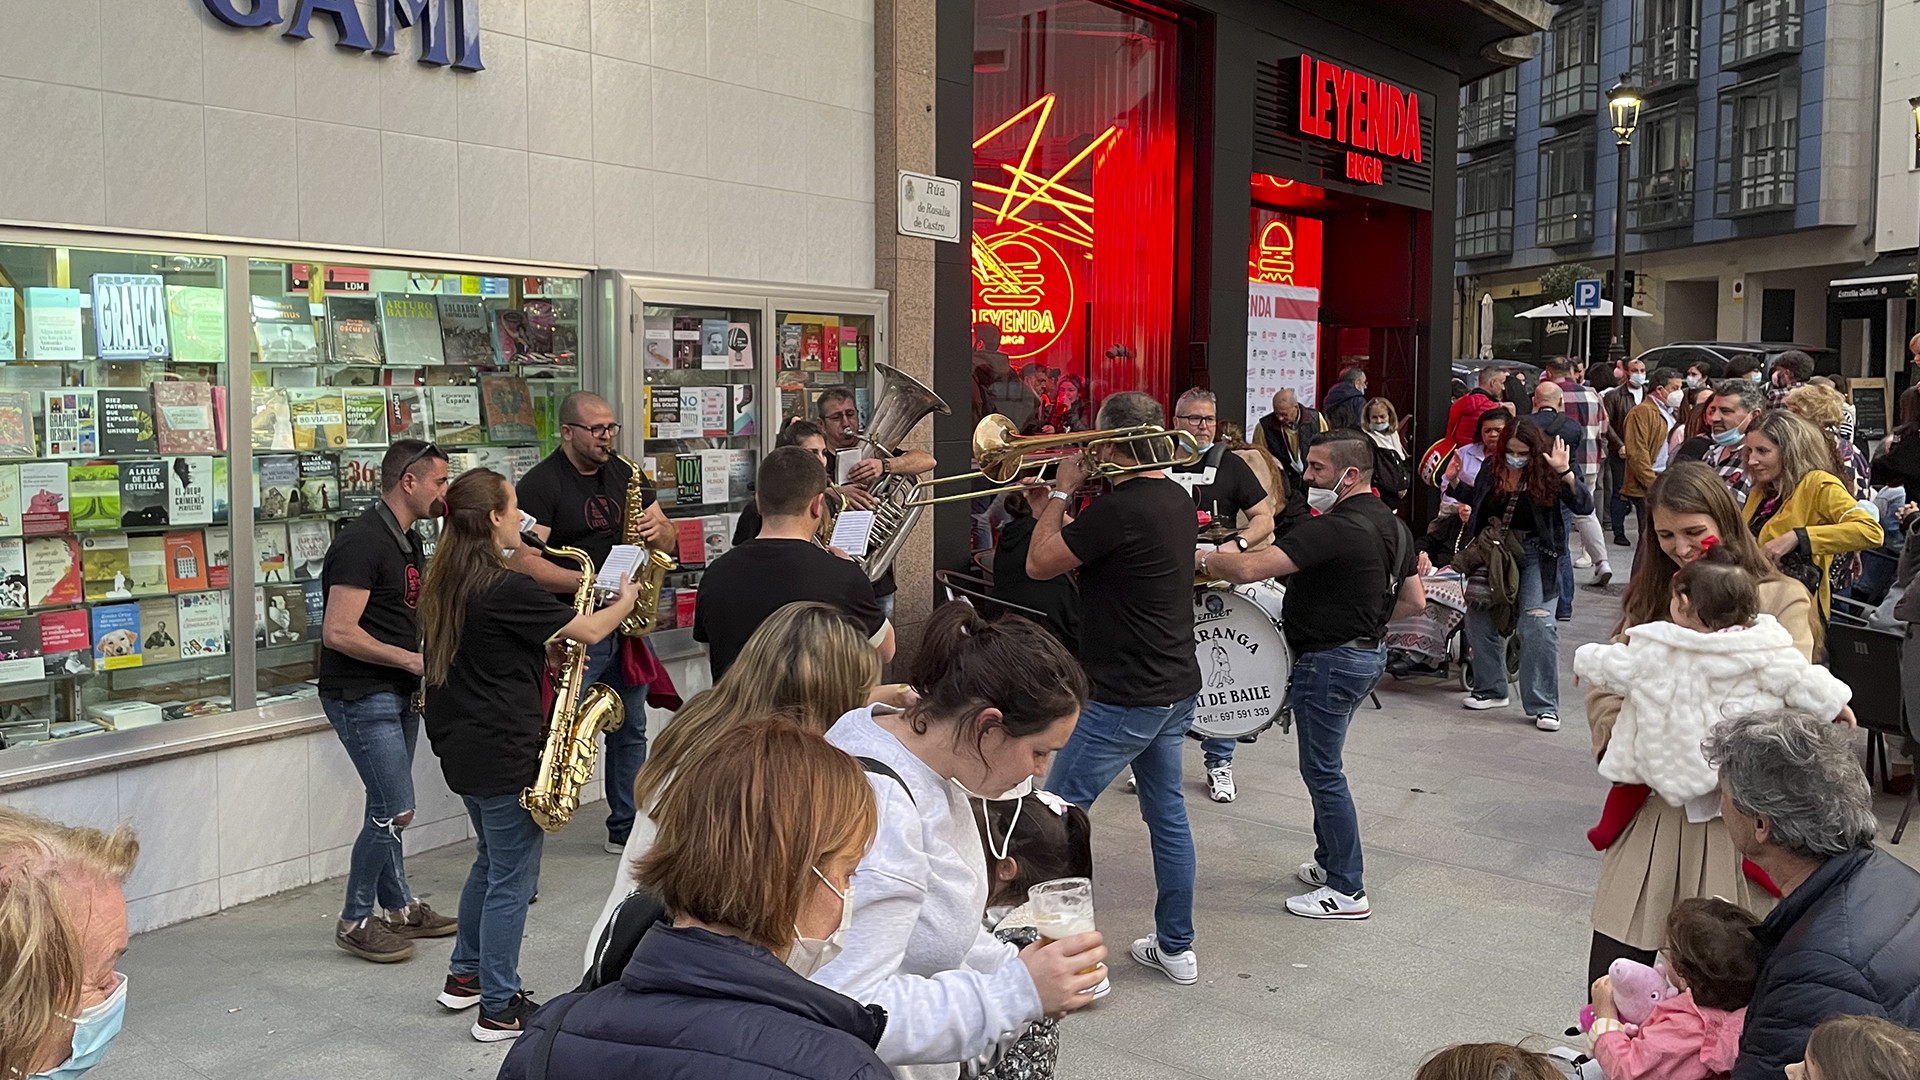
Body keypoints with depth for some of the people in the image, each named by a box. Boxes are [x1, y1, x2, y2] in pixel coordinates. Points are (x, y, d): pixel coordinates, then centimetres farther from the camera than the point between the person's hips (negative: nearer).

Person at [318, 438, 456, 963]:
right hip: (360, 696, -9)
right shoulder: (362, 542, -19)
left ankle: (399, 908, 25)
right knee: (396, 810, -8)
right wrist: (413, 660, -20)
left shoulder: (408, 540, 12)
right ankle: (354, 922, 6)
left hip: (397, 692, 9)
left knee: (388, 807, 16)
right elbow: (339, 632, -24)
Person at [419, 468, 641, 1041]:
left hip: (461, 747, 9)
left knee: (491, 859, 25)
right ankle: (500, 1009, 10)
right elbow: (590, 631, -14)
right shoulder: (507, 589, -20)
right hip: (506, 754, -9)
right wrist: (626, 599, 5)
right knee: (512, 877, 2)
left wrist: (550, 647, 9)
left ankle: (465, 975, 34)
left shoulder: (446, 584, 7)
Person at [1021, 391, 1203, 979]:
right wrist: (1052, 512, 13)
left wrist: (1062, 492, -4)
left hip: (1125, 697, -9)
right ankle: (1176, 948, 26)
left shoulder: (1120, 508, -23)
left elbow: (1039, 564, -14)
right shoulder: (1177, 500, 7)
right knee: (1167, 812, 17)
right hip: (1176, 688, 10)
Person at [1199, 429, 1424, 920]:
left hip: (1330, 660, -10)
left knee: (1323, 770, 0)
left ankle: (1347, 890, 7)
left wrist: (1203, 559, -13)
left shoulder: (1333, 529, -23)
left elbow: (1249, 568, -30)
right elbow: (1414, 602, 14)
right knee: (1323, 764, 21)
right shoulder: (1392, 524, 7)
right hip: (1368, 653, 10)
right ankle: (1330, 862, 32)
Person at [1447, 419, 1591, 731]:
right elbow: (1473, 500, 21)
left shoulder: (1547, 472, -8)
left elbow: (1584, 506, -17)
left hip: (1533, 553, -5)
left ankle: (1543, 706, -5)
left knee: (1537, 625, -13)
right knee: (1479, 620, 10)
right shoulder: (1492, 469, 3)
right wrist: (1454, 481, 6)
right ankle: (1491, 690, 29)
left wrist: (1565, 473, -29)